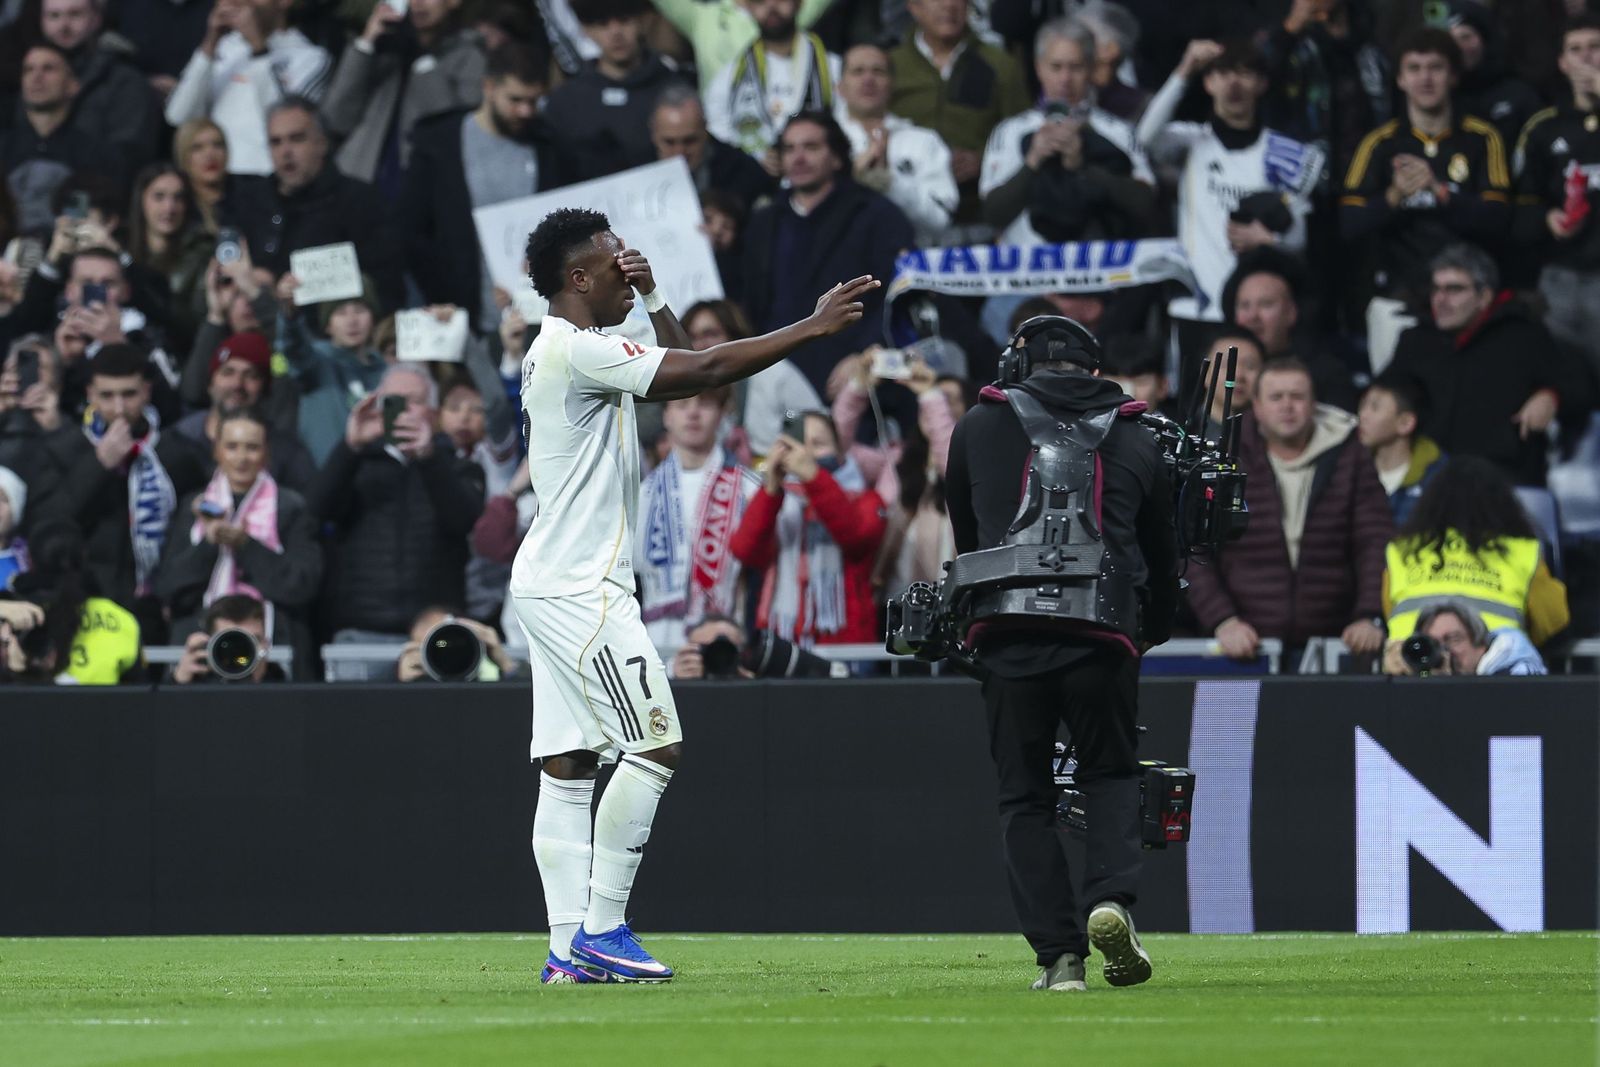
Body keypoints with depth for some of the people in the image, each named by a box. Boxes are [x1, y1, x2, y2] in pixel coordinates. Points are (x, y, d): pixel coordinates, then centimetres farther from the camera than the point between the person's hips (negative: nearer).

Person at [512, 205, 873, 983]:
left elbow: (684, 369, 28)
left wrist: (652, 296, 15)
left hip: (552, 587, 10)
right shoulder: (576, 350, -14)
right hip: (579, 588, -10)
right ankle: (600, 928, -9)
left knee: (568, 765, 6)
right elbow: (704, 371, -19)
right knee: (655, 745, -9)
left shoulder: (560, 352, 17)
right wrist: (813, 327, -14)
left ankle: (569, 947, 3)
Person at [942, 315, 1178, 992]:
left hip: (1008, 638, 0)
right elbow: (1163, 556, 22)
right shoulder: (1137, 443, 14)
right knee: (1110, 774, 17)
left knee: (1024, 797, 8)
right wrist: (1153, 634, 39)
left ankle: (1058, 954, 0)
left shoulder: (978, 429, 13)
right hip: (1102, 639, 1)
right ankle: (1111, 898, -8)